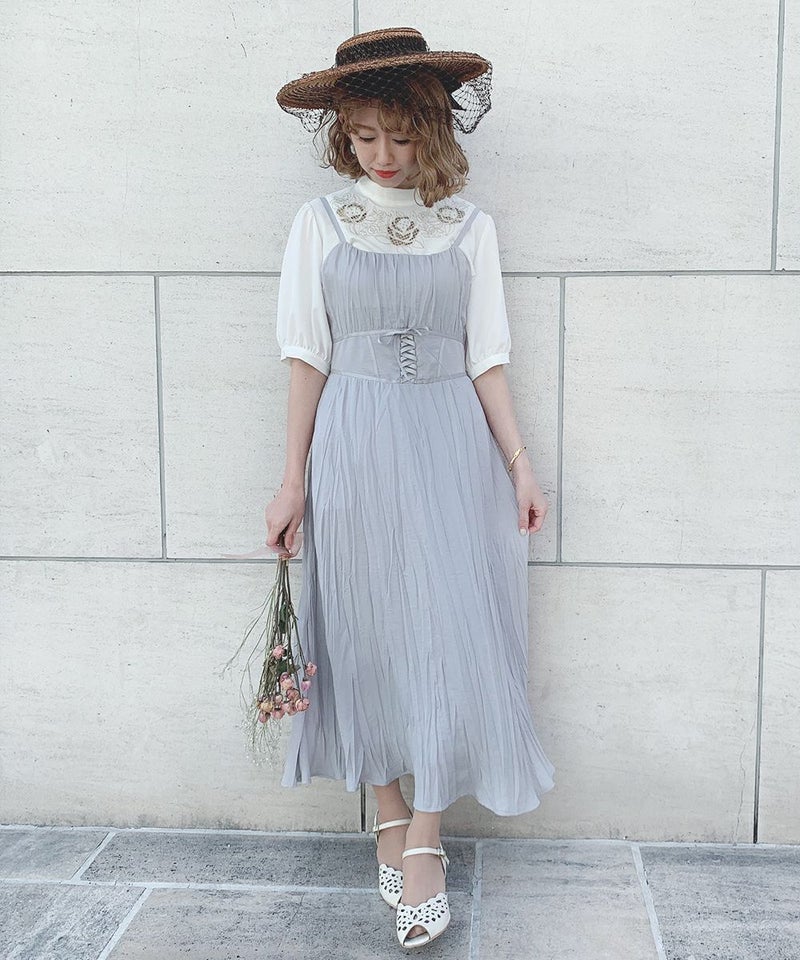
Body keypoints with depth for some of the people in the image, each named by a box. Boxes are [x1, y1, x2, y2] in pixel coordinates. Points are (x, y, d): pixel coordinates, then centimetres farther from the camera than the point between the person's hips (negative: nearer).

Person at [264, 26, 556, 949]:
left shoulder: (469, 228, 5)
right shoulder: (320, 221, 3)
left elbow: (485, 359, 7)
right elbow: (307, 357, 2)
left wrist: (518, 464, 1)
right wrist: (294, 481, 0)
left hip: (451, 445, 1)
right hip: (354, 449, 0)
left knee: (449, 638, -2)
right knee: (370, 638, 7)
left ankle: (425, 846, 10)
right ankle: (390, 818, 25)